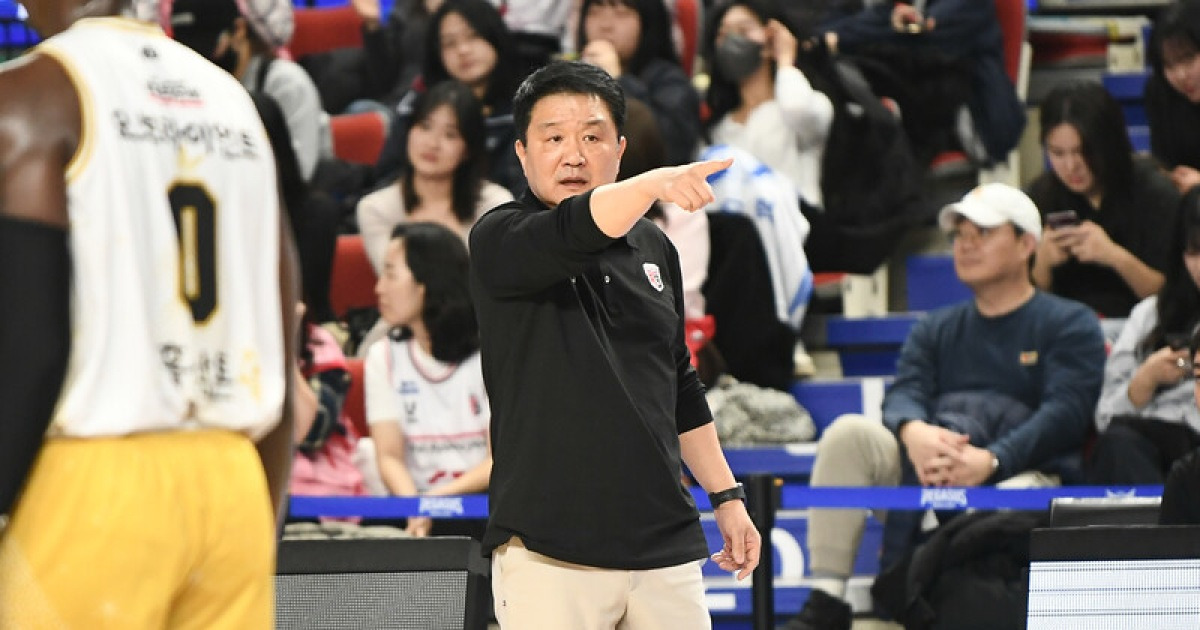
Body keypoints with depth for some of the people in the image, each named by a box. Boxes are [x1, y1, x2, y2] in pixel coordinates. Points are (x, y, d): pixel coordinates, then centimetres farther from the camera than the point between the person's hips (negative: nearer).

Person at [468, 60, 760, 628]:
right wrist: (654, 184, -42)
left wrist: (727, 495, 20)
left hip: (664, 545, 5)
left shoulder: (654, 250, 15)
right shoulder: (499, 240, -2)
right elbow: (569, 236, -25)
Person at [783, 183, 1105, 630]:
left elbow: (1066, 411, -6)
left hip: (1016, 473, -4)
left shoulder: (1070, 324, 10)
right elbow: (904, 393, 7)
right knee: (849, 432, -22)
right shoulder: (936, 330, 25)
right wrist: (914, 433, -20)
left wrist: (990, 460, -23)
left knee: (1023, 496, -40)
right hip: (925, 473, 4)